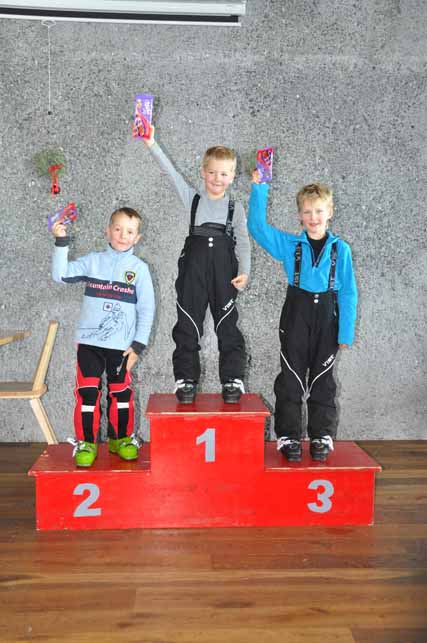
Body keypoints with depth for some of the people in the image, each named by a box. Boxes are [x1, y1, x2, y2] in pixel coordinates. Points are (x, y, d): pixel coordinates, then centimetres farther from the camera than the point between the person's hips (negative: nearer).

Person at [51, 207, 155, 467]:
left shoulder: (139, 268, 1)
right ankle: (86, 442, 11)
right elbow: (61, 274, -4)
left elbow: (146, 310, 0)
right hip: (89, 341, 1)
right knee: (87, 392, -2)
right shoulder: (93, 261, 5)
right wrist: (62, 242, -13)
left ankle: (121, 438, 27)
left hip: (121, 345, 0)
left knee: (121, 393, 10)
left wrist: (138, 345, -4)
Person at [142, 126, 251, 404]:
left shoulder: (236, 207, 8)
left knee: (228, 324, 3)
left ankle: (233, 381, 13)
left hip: (224, 269, 0)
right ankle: (186, 381, 13)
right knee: (188, 324, 4)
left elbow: (243, 242, 3)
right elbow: (171, 171, -4)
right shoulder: (192, 198, 7)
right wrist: (151, 144, -17)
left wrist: (244, 272, -12)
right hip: (194, 266, 0)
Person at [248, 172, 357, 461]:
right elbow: (257, 227, -6)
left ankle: (322, 436, 21)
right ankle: (289, 437, 14)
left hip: (327, 316, 0)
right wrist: (259, 189, -11)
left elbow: (348, 293, 0)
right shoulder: (290, 244, 2)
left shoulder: (341, 249, 0)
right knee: (291, 378, 4)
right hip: (296, 315, 0)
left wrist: (346, 332, -4)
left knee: (322, 379, 10)